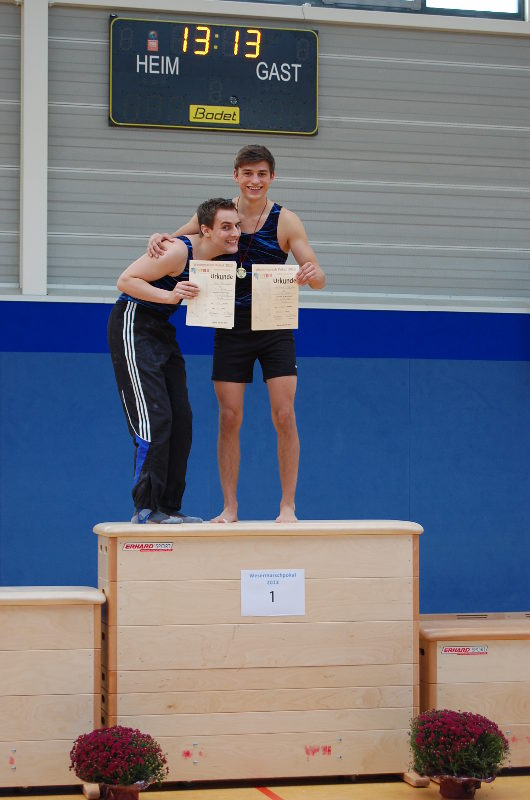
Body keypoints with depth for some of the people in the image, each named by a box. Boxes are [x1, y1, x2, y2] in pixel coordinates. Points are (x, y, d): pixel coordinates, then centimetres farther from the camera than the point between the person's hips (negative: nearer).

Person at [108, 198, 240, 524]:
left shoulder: (217, 257, 3)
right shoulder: (179, 251, -22)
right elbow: (125, 280, -20)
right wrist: (170, 295, -31)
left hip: (162, 331, 9)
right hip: (133, 326, -9)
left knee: (180, 419, 5)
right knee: (155, 418, -15)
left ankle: (168, 507, 11)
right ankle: (146, 508, -11)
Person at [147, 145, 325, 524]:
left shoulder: (285, 221, -6)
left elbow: (319, 277, -7)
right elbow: (175, 245, 10)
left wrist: (312, 274, -31)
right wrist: (159, 238, -13)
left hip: (275, 326, -1)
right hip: (232, 327, 1)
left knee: (284, 415, -6)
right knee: (229, 418, 0)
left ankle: (288, 506, 3)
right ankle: (230, 507, 8)